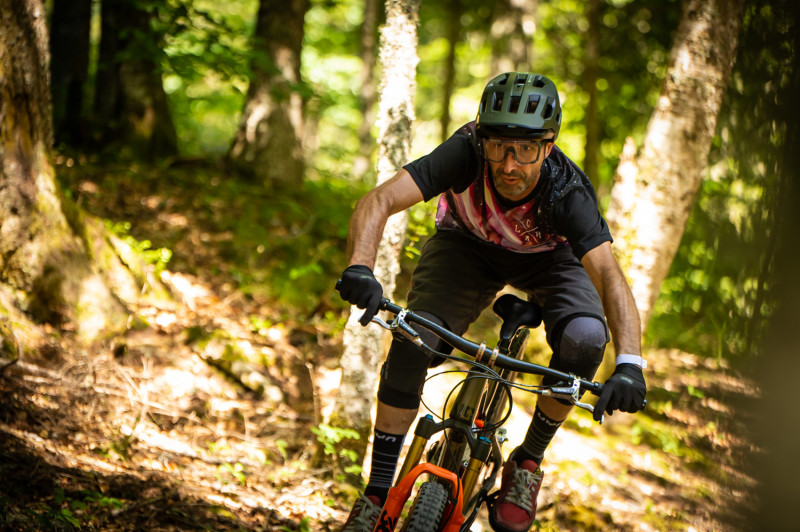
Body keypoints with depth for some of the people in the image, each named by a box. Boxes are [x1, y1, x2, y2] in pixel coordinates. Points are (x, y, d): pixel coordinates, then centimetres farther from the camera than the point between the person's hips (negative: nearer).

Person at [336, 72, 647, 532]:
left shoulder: (567, 193, -37)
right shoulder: (465, 155, -36)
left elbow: (610, 276, -45)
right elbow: (377, 202, -42)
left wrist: (630, 364, -61)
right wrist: (360, 268, -62)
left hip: (546, 257, 0)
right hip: (467, 246, 0)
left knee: (585, 338, -30)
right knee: (412, 341, -24)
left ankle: (528, 462, -6)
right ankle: (378, 493, -9)